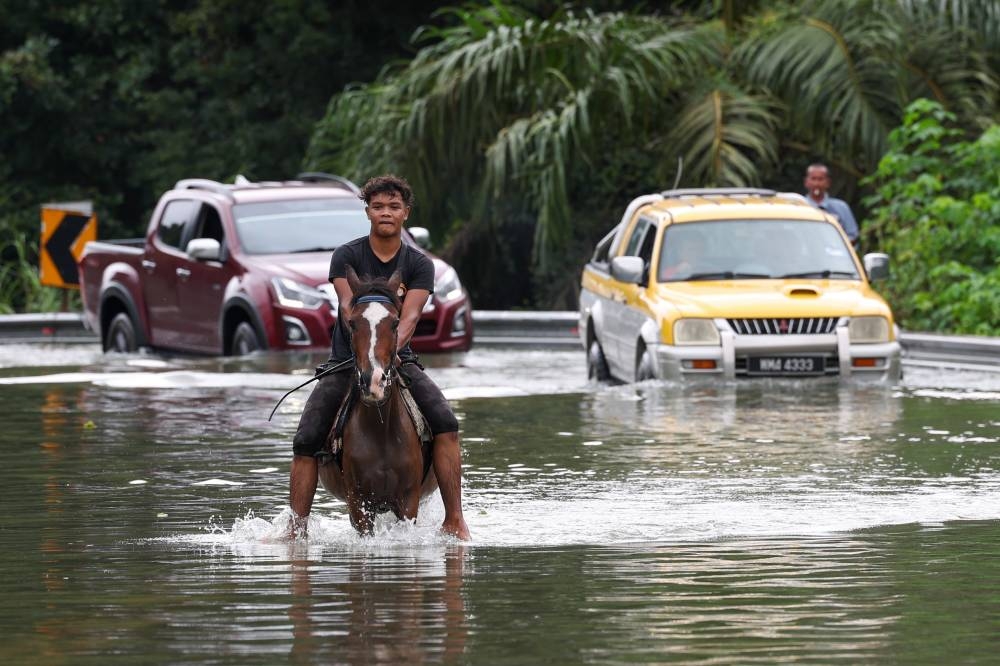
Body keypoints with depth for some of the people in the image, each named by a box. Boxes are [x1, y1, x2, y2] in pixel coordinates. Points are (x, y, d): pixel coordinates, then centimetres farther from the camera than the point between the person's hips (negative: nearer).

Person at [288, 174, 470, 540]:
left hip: (398, 359, 0)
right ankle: (297, 528, -10)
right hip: (347, 360, 0)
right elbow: (348, 306, -15)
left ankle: (454, 520, -24)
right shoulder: (347, 256, -1)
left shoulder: (419, 264, 3)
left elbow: (410, 315, -12)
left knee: (446, 424, -23)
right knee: (306, 440, -16)